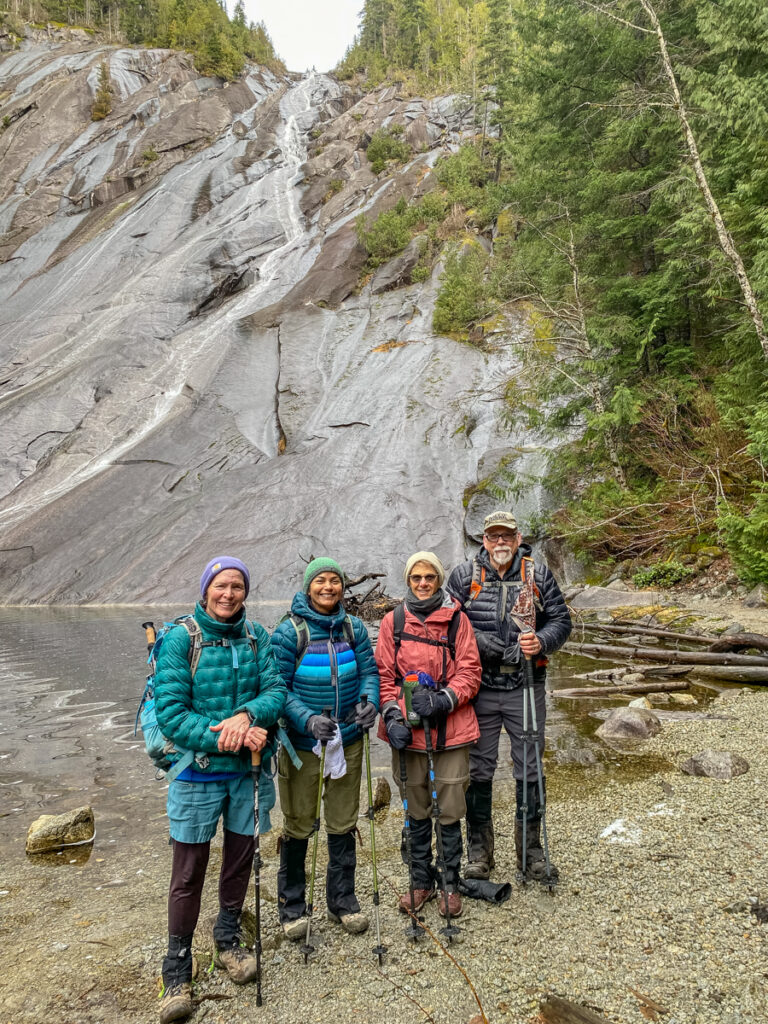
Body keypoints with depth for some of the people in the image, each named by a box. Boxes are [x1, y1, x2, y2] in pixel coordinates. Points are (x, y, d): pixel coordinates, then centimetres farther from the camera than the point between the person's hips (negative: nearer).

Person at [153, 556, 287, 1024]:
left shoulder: (257, 636, -2)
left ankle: (228, 938, 43)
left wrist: (247, 714, -27)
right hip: (197, 773, -3)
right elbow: (170, 713, -17)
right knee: (189, 872, 7)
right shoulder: (181, 638, -13)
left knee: (241, 855, 18)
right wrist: (228, 737, -23)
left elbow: (276, 690, -7)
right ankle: (178, 970, 28)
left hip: (248, 770, 4)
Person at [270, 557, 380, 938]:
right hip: (301, 743, -3)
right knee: (298, 826, 11)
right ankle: (291, 906, 32)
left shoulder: (353, 628, 0)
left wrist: (370, 701, -18)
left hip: (347, 739, 4)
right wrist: (307, 720, -26)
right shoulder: (289, 631, -12)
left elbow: (369, 671, 3)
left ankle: (342, 900, 35)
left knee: (343, 825, 16)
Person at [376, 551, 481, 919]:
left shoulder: (457, 620, 0)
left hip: (450, 729, -1)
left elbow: (469, 671, -2)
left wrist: (443, 700, -17)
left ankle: (449, 883, 27)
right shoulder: (393, 621, 4)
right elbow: (384, 674, 3)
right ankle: (421, 880, 32)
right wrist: (392, 715, -9)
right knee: (416, 811, 14)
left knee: (449, 811, 6)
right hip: (407, 730, 1)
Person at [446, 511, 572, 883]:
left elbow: (561, 621, 6)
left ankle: (531, 852, 27)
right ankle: (479, 854, 23)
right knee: (478, 771, 7)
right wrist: (476, 640, -15)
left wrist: (541, 642, -14)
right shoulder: (464, 576, 1)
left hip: (526, 688, 1)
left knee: (530, 769, 9)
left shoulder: (539, 575, 3)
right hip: (479, 688, 0)